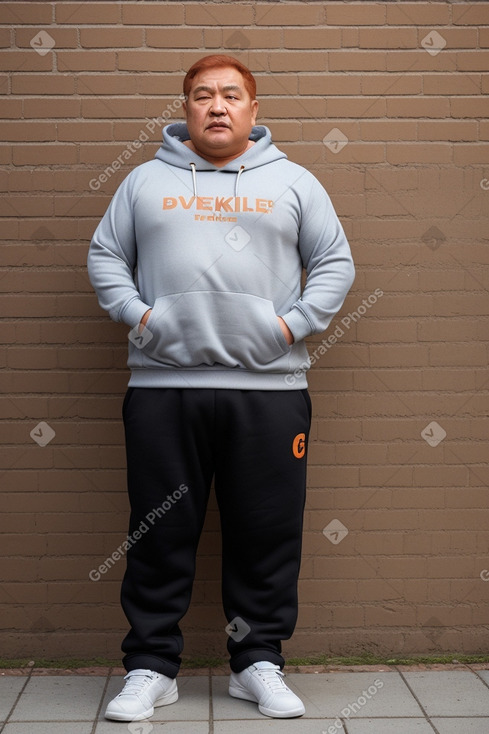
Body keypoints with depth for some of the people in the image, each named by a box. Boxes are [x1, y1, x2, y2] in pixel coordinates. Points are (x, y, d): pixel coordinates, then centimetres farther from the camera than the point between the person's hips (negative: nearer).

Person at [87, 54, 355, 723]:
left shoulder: (293, 182, 13)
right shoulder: (145, 180, 14)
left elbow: (335, 263, 11)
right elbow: (105, 255, 14)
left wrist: (294, 324, -3)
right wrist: (137, 315, -2)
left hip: (269, 387, 0)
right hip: (163, 385, 0)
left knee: (268, 532, 5)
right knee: (160, 532, 5)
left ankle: (258, 663, 20)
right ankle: (150, 667, 17)